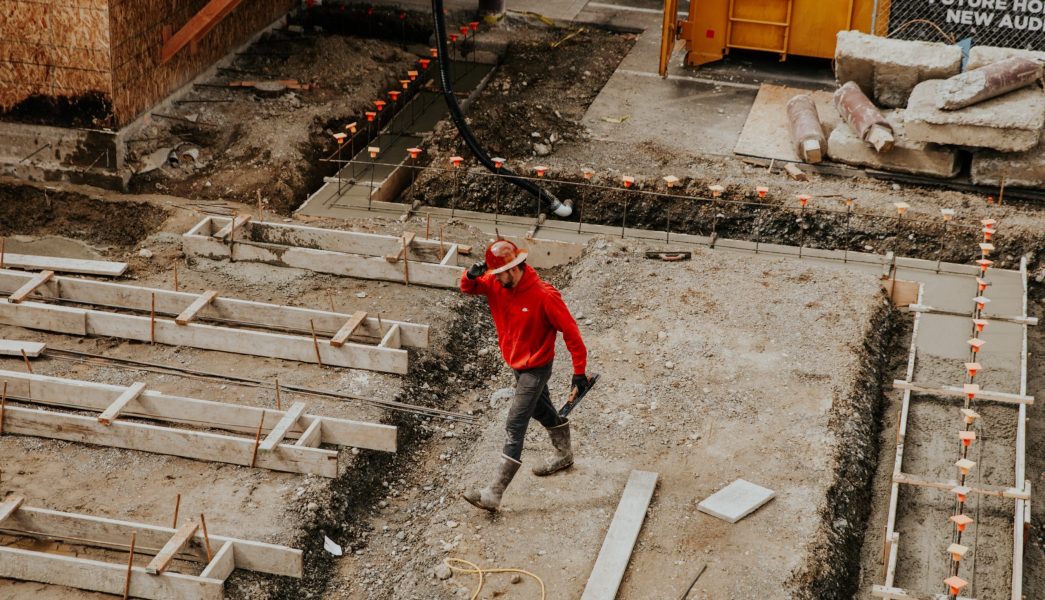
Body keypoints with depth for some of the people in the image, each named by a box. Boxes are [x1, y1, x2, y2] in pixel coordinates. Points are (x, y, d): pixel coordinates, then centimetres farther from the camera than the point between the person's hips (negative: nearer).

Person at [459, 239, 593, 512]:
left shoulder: (544, 295, -28)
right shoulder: (496, 284, -9)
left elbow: (570, 330, -22)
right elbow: (468, 288, 2)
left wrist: (579, 371, -19)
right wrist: (471, 276, -24)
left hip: (536, 368, -8)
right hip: (517, 364, 8)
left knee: (514, 427, -11)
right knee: (542, 411, 28)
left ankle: (493, 494, -13)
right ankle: (564, 455, 53)